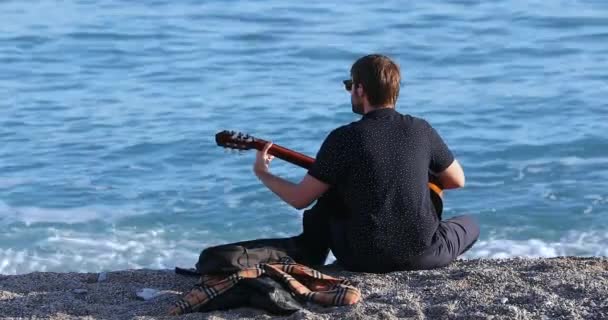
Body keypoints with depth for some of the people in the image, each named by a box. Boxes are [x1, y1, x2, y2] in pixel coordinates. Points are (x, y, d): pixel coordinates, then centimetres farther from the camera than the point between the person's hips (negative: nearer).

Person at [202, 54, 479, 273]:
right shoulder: (421, 130, -2)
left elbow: (299, 199, -2)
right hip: (424, 255, 1)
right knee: (470, 225, 31)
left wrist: (262, 173, 17)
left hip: (364, 259, 0)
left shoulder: (343, 138, -9)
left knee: (332, 192, 27)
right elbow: (457, 181, 12)